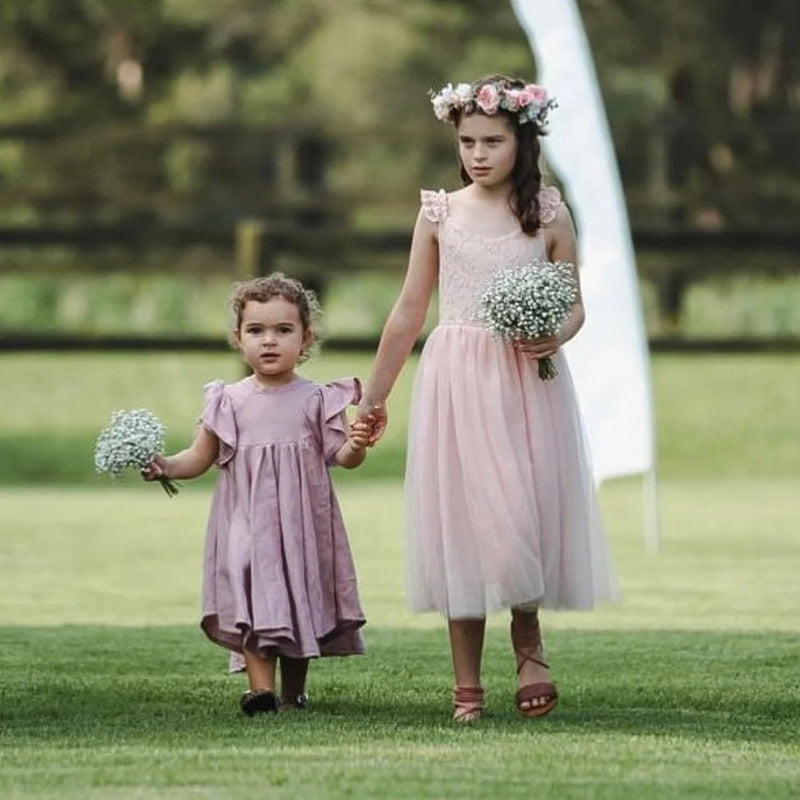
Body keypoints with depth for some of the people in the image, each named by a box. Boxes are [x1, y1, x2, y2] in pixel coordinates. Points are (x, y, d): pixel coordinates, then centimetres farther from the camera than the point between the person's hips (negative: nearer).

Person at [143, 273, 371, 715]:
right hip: (246, 523, 0)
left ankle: (292, 692, 16)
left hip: (301, 522, 0)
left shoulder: (316, 399, 1)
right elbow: (201, 457, 8)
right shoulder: (230, 401, 4)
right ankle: (260, 687, -15)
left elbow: (341, 456, -2)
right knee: (252, 596, -13)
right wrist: (166, 466, -10)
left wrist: (355, 444, -24)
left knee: (300, 599, 5)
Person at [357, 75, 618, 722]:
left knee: (522, 516, -4)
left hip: (528, 382, -1)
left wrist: (556, 336, -16)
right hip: (457, 379, 1)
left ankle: (529, 643, 22)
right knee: (461, 519, 1)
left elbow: (574, 306, 8)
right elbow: (409, 313, 10)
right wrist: (374, 397, 13)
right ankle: (467, 684, 6)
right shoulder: (440, 213, 4)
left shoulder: (549, 214, 2)